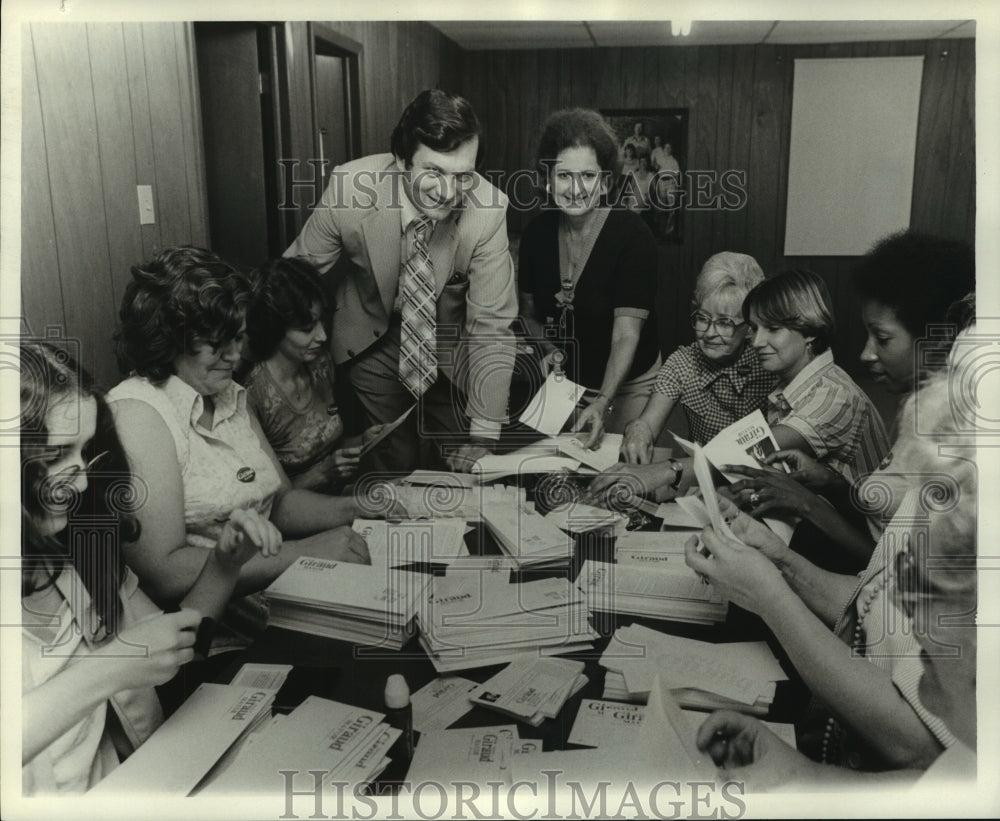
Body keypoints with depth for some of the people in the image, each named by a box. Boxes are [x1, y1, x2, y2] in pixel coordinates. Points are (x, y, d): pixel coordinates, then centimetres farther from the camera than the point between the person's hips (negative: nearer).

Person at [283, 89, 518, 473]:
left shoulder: (488, 209, -29)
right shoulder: (349, 188, -27)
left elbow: (492, 326, -25)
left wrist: (483, 435, -27)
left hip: (452, 342, 0)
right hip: (374, 337, 0)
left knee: (467, 469, 9)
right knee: (395, 462, 5)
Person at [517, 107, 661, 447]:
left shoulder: (632, 236, -19)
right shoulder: (537, 232, -5)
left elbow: (627, 334, -26)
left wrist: (602, 402, -38)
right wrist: (546, 346, -12)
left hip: (626, 386, -4)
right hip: (563, 381, 4)